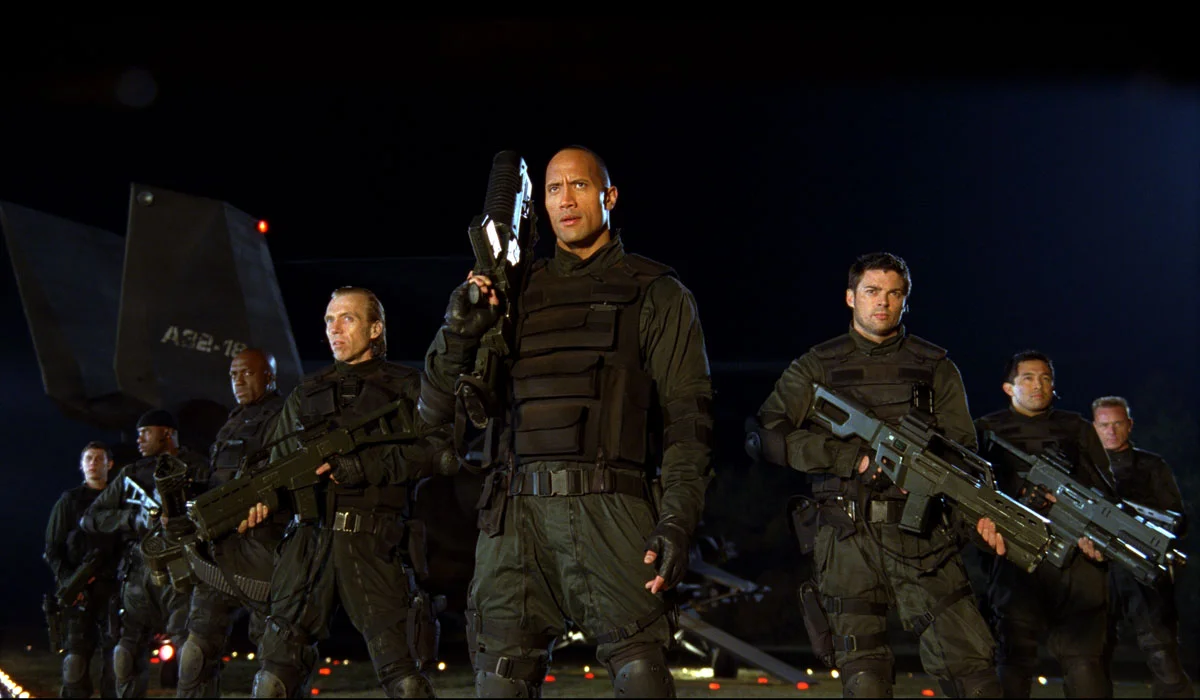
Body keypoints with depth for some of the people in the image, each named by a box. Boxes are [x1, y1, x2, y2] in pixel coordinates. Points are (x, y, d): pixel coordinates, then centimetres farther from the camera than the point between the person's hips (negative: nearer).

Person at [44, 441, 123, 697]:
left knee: (116, 659, -4)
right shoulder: (69, 501, 12)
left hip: (113, 588, 1)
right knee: (76, 657, -6)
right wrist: (67, 580, -7)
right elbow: (52, 549, 8)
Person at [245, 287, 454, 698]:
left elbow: (436, 451, -4)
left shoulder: (406, 387, 11)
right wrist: (261, 501, 0)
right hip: (308, 544, 3)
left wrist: (357, 467, -11)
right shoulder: (304, 396, 23)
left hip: (375, 545, -3)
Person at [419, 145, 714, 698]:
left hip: (607, 510, -3)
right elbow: (437, 408, 18)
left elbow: (687, 416, 2)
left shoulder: (656, 294, 10)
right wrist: (457, 334, -1)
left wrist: (677, 523, -10)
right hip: (517, 513, 4)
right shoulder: (518, 295, 20)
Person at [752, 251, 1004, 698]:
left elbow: (962, 451, 7)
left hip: (923, 537, 0)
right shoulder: (817, 367, 10)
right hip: (848, 541, 0)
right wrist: (855, 457, -11)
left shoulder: (935, 367, 13)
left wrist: (982, 514, -13)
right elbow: (768, 434, -2)